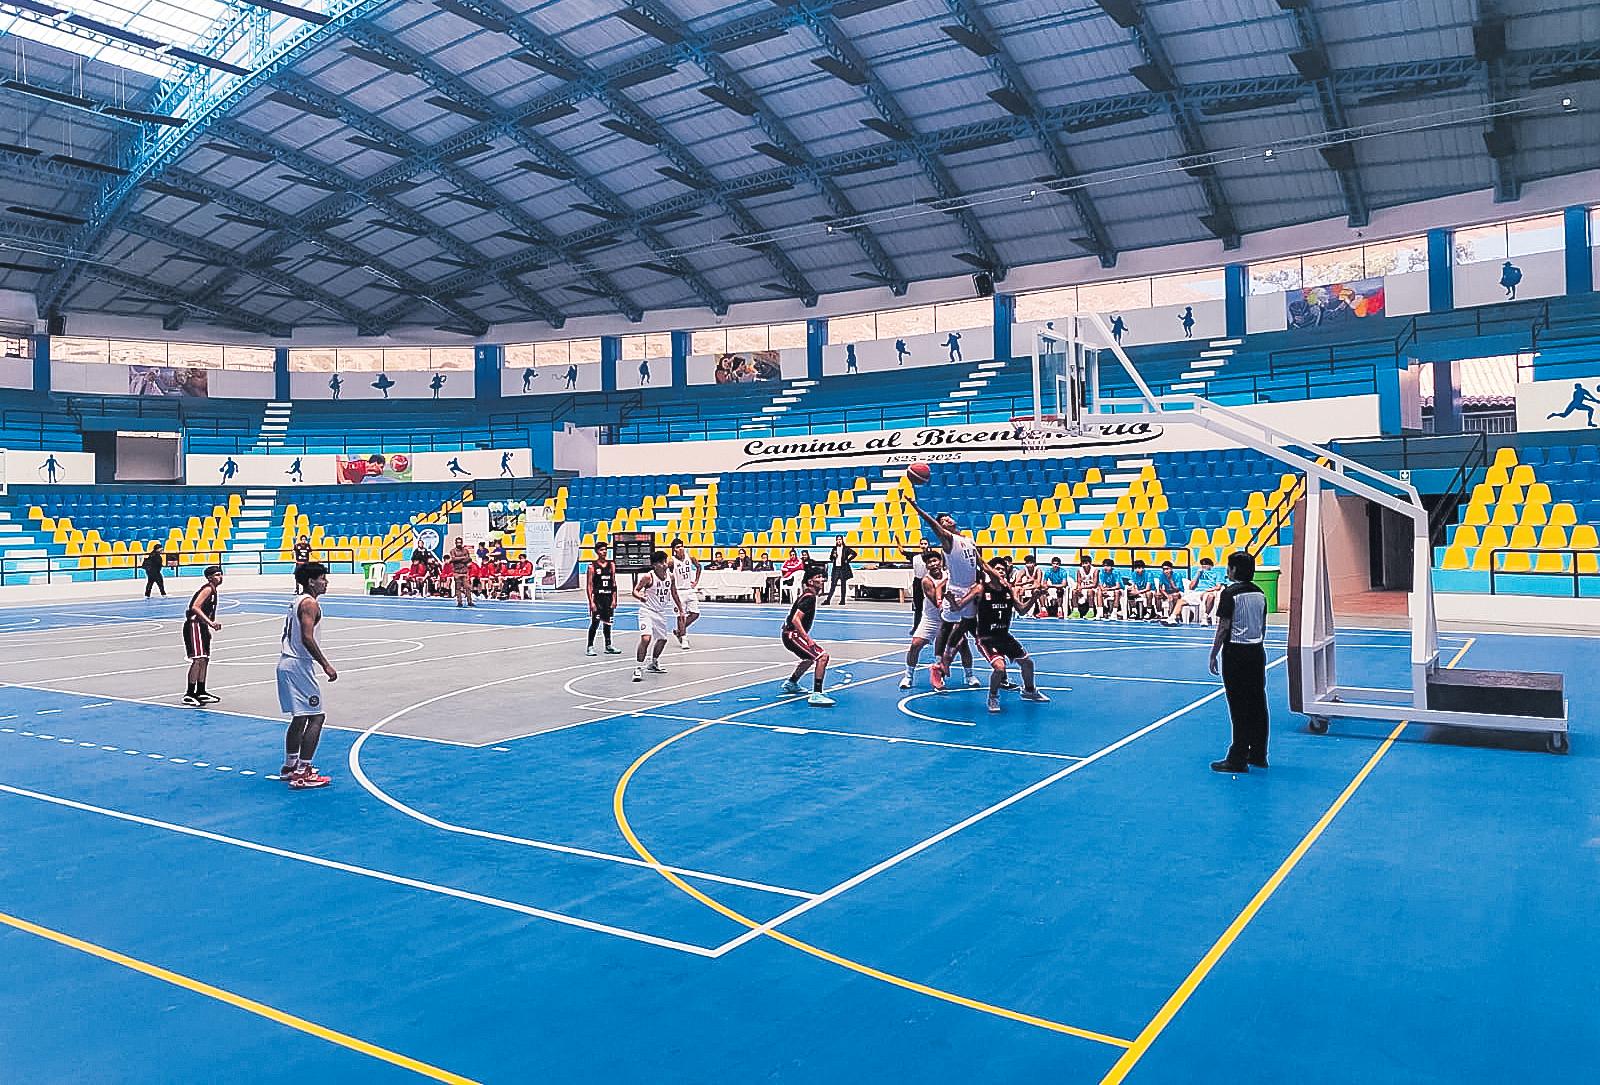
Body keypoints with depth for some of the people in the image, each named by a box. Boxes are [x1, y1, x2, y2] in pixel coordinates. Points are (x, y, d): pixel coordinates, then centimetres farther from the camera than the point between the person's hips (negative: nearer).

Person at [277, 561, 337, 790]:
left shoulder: (297, 601, 17)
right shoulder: (310, 603, -13)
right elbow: (307, 638, -23)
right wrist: (326, 665, -20)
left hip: (287, 664, 10)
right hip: (299, 666, -10)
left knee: (300, 718, 20)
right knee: (316, 717, -8)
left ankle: (290, 766, 29)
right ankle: (301, 775, -10)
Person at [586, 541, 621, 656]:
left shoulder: (611, 564, 8)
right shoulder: (592, 566, -5)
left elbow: (614, 583, 10)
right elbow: (589, 586, -7)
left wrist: (614, 599, 3)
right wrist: (591, 602, -13)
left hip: (608, 598, 4)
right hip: (597, 598, -4)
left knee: (607, 623, 11)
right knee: (595, 623, -6)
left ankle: (608, 646, 20)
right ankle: (590, 647, 2)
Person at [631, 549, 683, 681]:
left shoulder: (670, 576, 0)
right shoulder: (648, 577, -17)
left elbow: (674, 593, 14)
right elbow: (635, 591, -12)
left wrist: (681, 609, 17)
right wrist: (640, 597, -35)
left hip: (661, 612, 7)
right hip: (647, 611, -7)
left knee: (662, 639, 17)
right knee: (646, 638, -23)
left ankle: (654, 663, 39)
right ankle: (639, 668, -16)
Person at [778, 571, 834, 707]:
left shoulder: (805, 595, 14)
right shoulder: (810, 598, -17)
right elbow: (796, 620, -25)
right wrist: (807, 639, -23)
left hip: (790, 634, 11)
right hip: (792, 635, -11)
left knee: (811, 657, 31)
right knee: (823, 656, -21)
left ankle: (790, 684, 43)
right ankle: (816, 695, -28)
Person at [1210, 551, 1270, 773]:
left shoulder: (1230, 593, -13)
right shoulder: (1259, 593, 7)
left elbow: (1223, 628, -14)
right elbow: (1263, 626, 13)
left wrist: (1213, 655, -8)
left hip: (1236, 653, -7)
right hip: (1257, 652, 7)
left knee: (1239, 708, -3)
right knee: (1257, 704, 11)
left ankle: (1238, 759, 1)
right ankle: (1258, 755, 19)